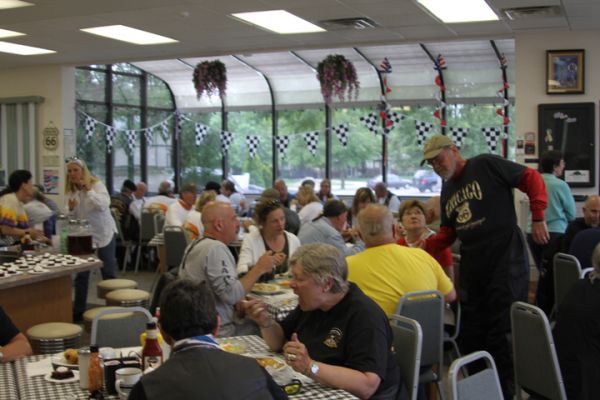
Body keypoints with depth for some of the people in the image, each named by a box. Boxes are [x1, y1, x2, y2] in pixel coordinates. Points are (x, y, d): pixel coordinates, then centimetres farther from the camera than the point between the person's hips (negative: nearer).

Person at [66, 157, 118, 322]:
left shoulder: (97, 185, -12)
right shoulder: (71, 191, 2)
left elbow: (103, 205, -29)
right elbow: (72, 218, 6)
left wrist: (88, 189, -31)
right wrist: (71, 209, -15)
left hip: (104, 233, -4)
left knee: (109, 273, 5)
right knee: (81, 274, 4)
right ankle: (78, 311, 12)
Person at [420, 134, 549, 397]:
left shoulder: (486, 165, -6)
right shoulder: (447, 190, 16)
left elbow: (532, 178, -9)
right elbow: (447, 233, 19)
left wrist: (538, 217, -15)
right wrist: (424, 246, 3)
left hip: (506, 259, -8)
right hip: (472, 265, 8)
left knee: (503, 330, -5)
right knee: (470, 332, 11)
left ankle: (506, 390, 8)